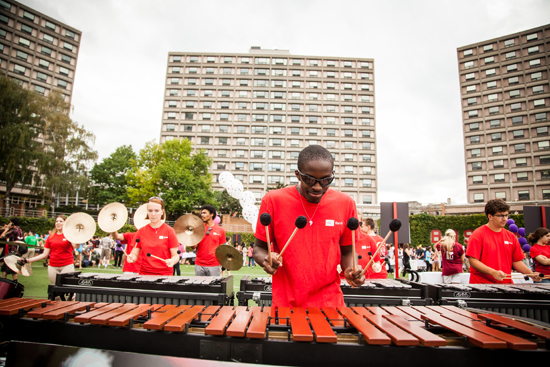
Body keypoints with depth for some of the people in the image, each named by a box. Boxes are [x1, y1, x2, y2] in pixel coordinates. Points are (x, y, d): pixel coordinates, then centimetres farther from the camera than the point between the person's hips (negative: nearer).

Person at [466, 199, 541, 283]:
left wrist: (531, 274, 4)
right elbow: (473, 261, -11)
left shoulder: (511, 237, 13)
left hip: (506, 284, 6)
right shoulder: (478, 234, -5)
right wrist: (493, 272, -21)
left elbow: (516, 261, 20)